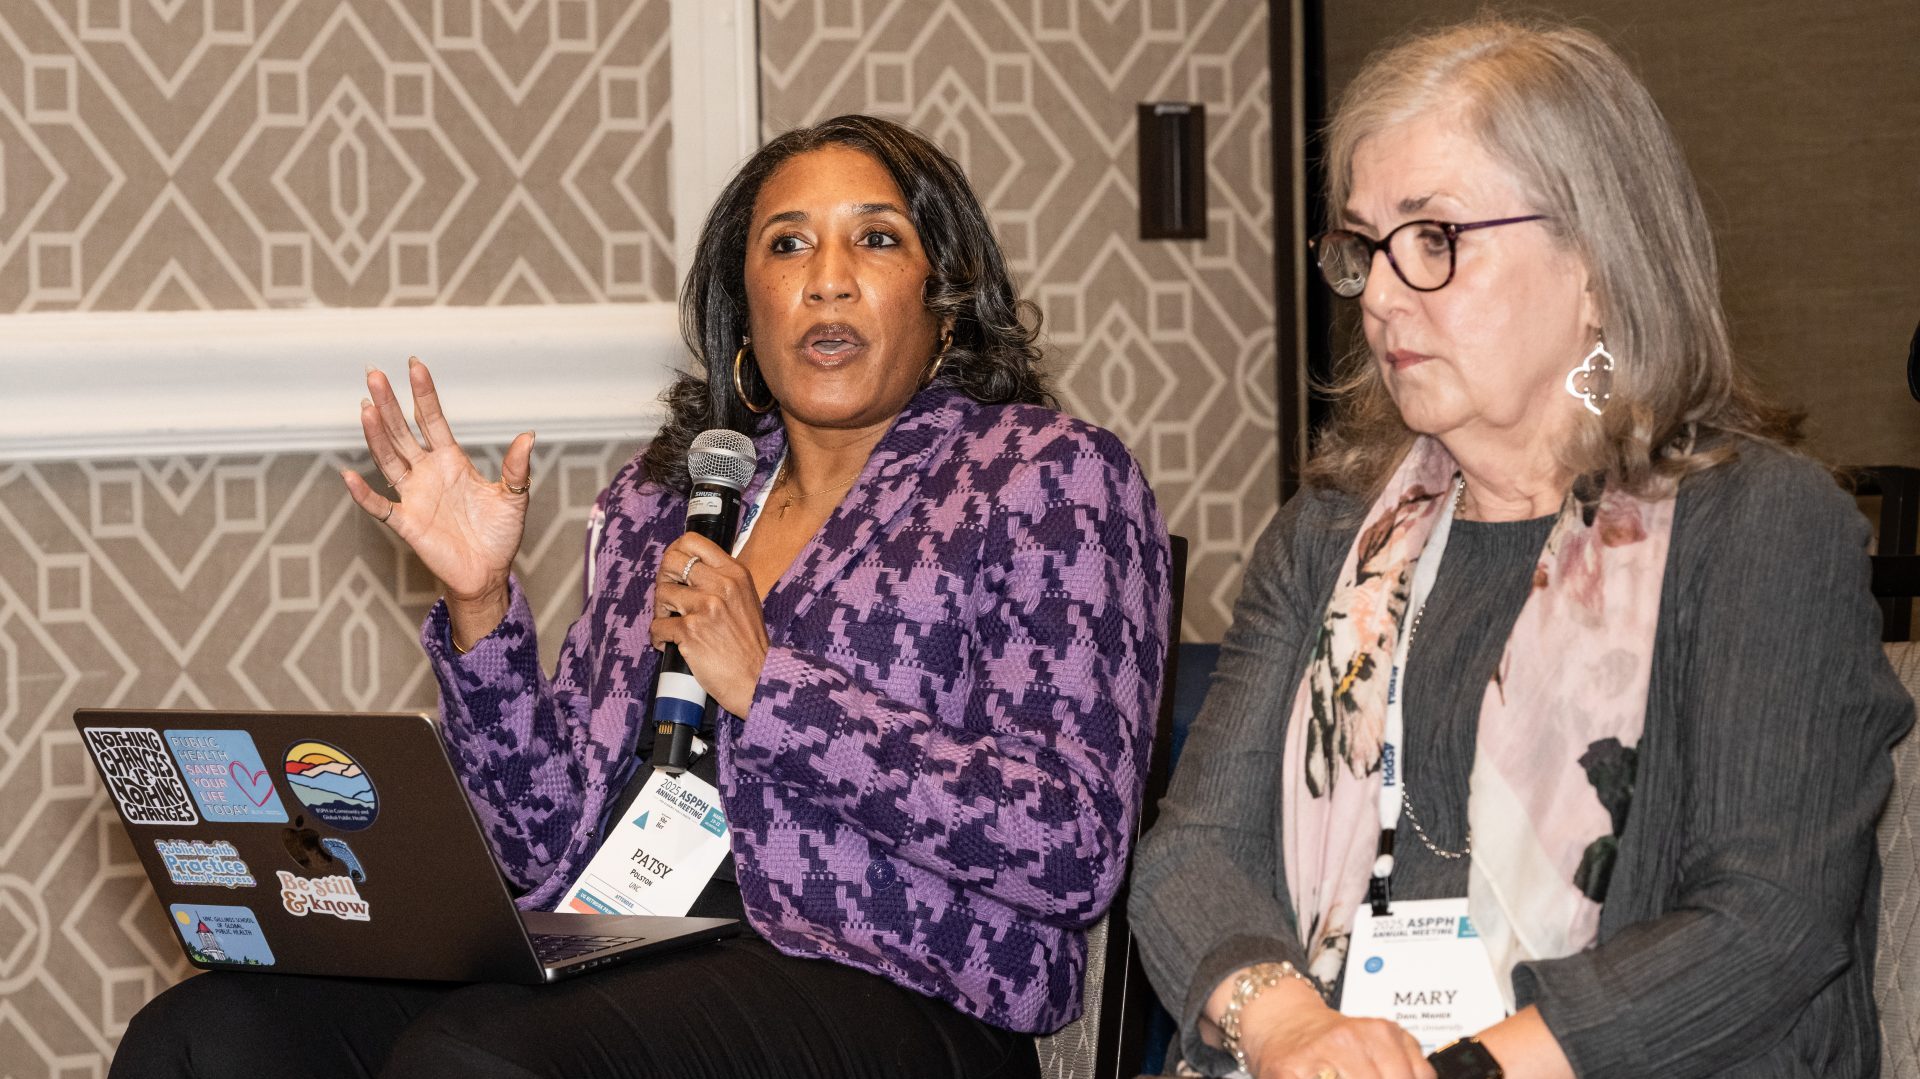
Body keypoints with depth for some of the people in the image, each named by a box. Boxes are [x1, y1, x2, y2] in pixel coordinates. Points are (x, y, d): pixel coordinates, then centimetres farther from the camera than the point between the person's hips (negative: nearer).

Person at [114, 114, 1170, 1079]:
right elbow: (551, 848, 14)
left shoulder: (1051, 474, 4)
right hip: (650, 966, 5)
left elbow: (1075, 849, -10)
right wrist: (481, 605, -1)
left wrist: (768, 682, -11)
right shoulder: (664, 495, 18)